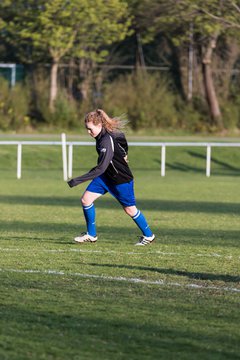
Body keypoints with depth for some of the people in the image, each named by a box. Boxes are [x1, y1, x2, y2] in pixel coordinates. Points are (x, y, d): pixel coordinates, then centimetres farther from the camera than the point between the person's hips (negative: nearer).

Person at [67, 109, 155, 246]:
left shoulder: (107, 141, -33)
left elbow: (101, 168, -37)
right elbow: (121, 137, 14)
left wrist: (78, 180, -38)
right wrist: (123, 154, 30)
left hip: (121, 179, -9)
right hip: (106, 176, 9)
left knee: (129, 209, 7)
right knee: (86, 199, -3)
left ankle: (148, 235, 28)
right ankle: (91, 235, 8)